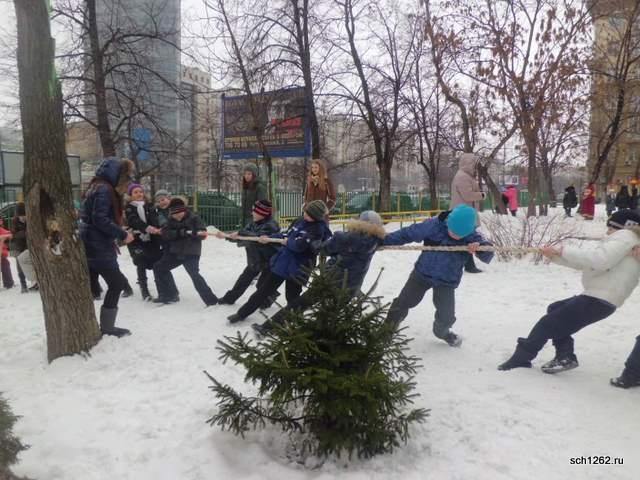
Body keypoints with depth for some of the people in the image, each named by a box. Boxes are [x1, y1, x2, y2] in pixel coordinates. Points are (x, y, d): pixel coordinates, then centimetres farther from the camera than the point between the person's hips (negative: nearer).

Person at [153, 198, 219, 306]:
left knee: (195, 275, -20)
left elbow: (202, 233, -17)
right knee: (159, 267, 11)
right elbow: (165, 233, -12)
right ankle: (169, 294, 23)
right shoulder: (171, 220, 3)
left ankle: (211, 300, -14)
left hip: (191, 253, -7)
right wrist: (180, 232, -26)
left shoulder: (194, 218, -12)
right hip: (175, 252, 7)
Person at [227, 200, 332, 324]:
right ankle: (242, 313, 30)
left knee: (292, 297, 7)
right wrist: (269, 238, 3)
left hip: (297, 268, -8)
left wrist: (288, 242, -10)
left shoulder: (318, 229, -18)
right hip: (282, 261, 8)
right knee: (265, 289, 17)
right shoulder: (301, 221, 6)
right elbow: (286, 235, 15)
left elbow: (299, 245, -28)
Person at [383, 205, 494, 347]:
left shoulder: (472, 237, -16)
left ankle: (442, 331, 36)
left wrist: (480, 248, -47)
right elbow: (408, 233, -14)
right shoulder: (433, 225, -20)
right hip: (423, 273, 0)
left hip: (447, 281, 0)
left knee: (446, 315, 0)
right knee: (402, 303, 6)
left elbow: (488, 255, -23)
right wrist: (383, 241, -13)